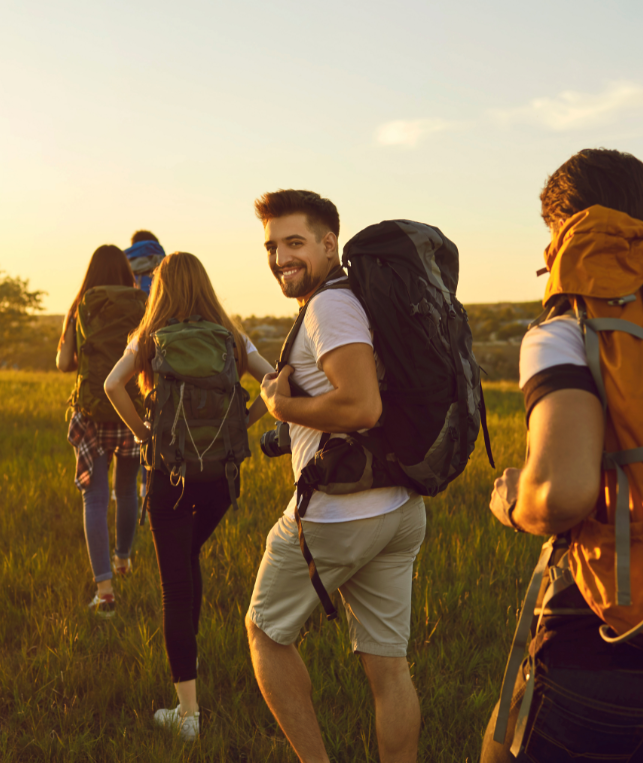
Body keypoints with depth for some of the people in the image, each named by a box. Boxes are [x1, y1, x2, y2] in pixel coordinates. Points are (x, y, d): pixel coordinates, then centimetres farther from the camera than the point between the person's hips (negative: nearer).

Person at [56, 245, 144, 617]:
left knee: (95, 499, 2)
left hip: (93, 414, -1)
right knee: (127, 489, 22)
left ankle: (104, 587, -7)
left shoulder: (79, 312, -2)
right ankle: (123, 557, 42)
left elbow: (64, 363, -2)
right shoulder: (138, 310, -5)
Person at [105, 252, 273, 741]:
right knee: (189, 559, 27)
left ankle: (188, 710, 2)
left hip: (172, 469, -3)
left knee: (176, 582, 2)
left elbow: (113, 385, -16)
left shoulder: (150, 339, 0)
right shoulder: (232, 339, 5)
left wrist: (144, 432, -5)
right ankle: (185, 657, 36)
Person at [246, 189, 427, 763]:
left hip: (337, 516, -8)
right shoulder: (368, 299, 15)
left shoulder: (330, 306, -15)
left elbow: (362, 407, -28)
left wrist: (281, 405, -14)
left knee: (266, 631, 13)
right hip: (400, 509, 9)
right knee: (387, 663, 12)